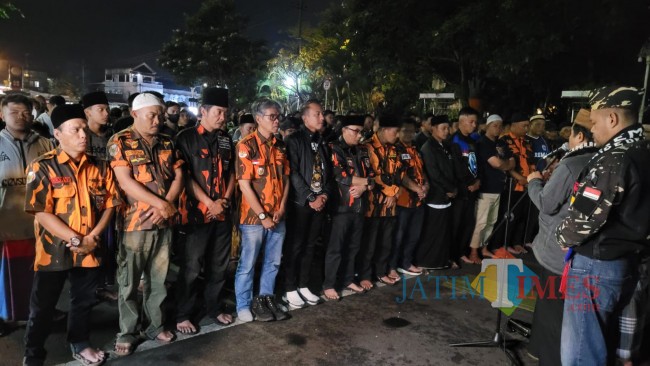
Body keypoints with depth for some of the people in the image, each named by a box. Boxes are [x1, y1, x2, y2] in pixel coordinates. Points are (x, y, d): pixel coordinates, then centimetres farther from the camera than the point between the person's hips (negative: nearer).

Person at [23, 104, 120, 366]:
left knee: (84, 301, 18)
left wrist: (93, 236, -10)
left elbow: (109, 205, 3)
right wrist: (76, 239, -18)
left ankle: (80, 344, 39)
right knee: (42, 306, 10)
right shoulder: (42, 167, -10)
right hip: (54, 250, -3)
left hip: (89, 250, 3)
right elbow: (41, 212, -15)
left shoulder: (99, 167, 2)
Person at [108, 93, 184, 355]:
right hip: (134, 222, -4)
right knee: (129, 281, 7)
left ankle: (156, 325, 29)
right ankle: (127, 332, 21)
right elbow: (125, 181, -13)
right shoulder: (120, 142, -4)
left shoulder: (167, 143, 10)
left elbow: (178, 177, 5)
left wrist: (165, 206, -10)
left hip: (163, 222, 4)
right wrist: (161, 204, -16)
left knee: (159, 279, 14)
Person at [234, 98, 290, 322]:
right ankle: (244, 306, 21)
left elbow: (285, 178, 11)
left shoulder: (280, 147, 9)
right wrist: (262, 215, -14)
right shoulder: (246, 146, -10)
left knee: (273, 262, 16)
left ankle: (266, 299, 32)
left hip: (277, 216, 6)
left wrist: (281, 209, -2)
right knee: (247, 265, 6)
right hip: (254, 217, -6)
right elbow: (244, 185, -14)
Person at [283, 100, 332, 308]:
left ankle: (303, 286, 24)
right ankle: (290, 289, 13)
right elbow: (292, 173, -14)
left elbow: (328, 172, 14)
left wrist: (324, 194, -1)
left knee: (309, 246, 13)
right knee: (294, 246, 1)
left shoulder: (322, 142, 14)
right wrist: (310, 198, -14)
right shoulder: (294, 140, -7)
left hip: (320, 202, 6)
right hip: (300, 203, -6)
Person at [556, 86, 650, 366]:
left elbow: (585, 217, -21)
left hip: (595, 265, -9)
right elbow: (628, 211, 12)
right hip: (626, 262, 9)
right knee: (603, 343, 22)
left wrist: (562, 237, -3)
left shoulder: (613, 160, -19)